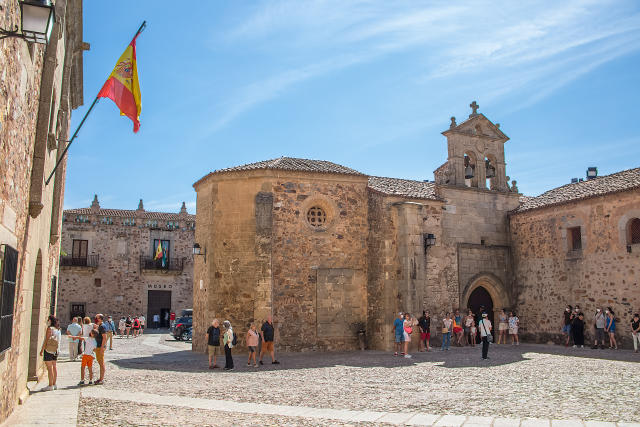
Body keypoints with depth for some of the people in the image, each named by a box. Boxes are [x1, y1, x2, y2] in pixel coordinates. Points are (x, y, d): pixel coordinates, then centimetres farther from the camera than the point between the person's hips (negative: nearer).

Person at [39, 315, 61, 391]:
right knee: (54, 366, 12)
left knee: (49, 367, -5)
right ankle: (54, 384, 16)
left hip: (49, 349, -8)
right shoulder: (58, 329, 10)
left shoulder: (50, 328, -13)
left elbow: (46, 340, -15)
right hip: (56, 350, 8)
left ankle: (50, 385, -4)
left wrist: (42, 350, -11)